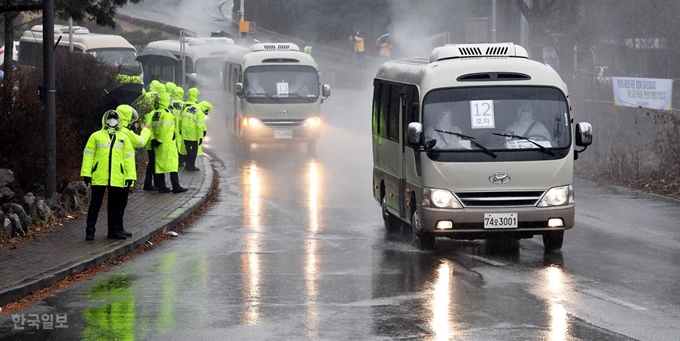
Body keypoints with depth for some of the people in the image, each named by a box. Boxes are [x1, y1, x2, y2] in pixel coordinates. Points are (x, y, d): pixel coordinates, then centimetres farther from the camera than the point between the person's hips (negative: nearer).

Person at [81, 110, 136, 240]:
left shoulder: (123, 138, 14)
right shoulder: (96, 136, 7)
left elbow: (129, 157, 11)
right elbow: (88, 155, 4)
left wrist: (130, 176, 2)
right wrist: (86, 173, -5)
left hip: (117, 179, 3)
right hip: (99, 178, -2)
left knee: (115, 205, 9)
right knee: (95, 204, 0)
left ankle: (114, 230, 17)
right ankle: (90, 230, 2)